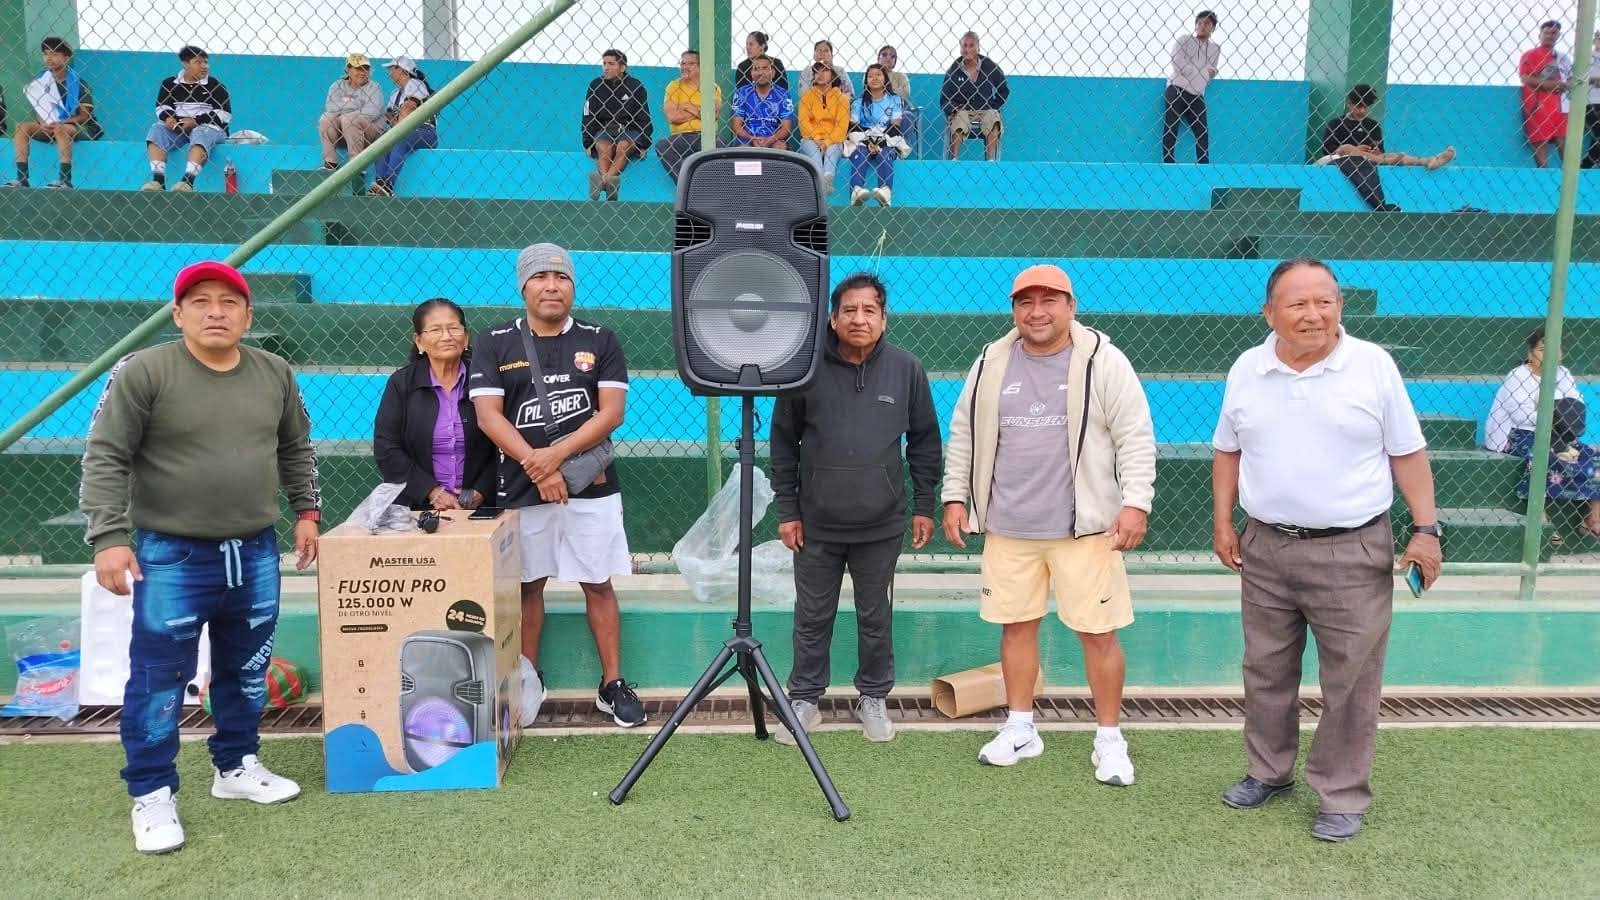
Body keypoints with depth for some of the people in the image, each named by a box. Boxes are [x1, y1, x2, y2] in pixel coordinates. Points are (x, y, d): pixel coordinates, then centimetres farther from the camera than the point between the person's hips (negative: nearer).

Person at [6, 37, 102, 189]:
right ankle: (21, 178, -17)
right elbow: (38, 109, 8)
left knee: (60, 130, -36)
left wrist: (61, 122, -24)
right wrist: (43, 122, -15)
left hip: (79, 126, -6)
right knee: (22, 127, -13)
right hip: (49, 125, 6)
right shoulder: (41, 79, 5)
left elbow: (84, 116, -11)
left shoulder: (77, 81, -8)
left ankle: (65, 180, -34)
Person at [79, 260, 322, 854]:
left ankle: (235, 766, 32)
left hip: (255, 553, 5)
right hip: (171, 557, -5)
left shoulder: (275, 374, 5)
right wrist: (109, 537, -18)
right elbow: (105, 459, -11)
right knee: (159, 676, 0)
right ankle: (152, 794, 14)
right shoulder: (142, 372, -10)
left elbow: (296, 448, 17)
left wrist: (305, 512, 14)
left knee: (246, 669, 14)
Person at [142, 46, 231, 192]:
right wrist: (167, 117, -10)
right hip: (176, 127, 4)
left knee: (200, 134, -36)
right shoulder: (170, 84, 12)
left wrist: (196, 121, -16)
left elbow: (224, 114, -6)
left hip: (208, 127, -3)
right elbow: (161, 106, 15)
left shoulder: (215, 86, 3)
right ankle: (158, 180, -33)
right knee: (157, 129, -23)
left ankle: (188, 182, -49)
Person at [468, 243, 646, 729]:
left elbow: (612, 412, -5)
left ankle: (613, 685, 12)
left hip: (591, 487, 0)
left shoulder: (599, 340, 4)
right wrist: (537, 466, -16)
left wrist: (557, 454, -16)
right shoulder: (495, 343, 3)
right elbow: (489, 416, -5)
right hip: (521, 488, 0)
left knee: (598, 584, 4)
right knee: (527, 585, 9)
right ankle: (528, 683, 23)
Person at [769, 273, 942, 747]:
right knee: (812, 618, 11)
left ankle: (873, 698, 29)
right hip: (817, 524, 0)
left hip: (881, 525, 1)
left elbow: (925, 441, 6)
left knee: (876, 618, 12)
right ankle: (804, 699, 26)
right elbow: (783, 442, 1)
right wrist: (787, 509, 0)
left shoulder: (906, 369, -3)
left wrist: (924, 506, 5)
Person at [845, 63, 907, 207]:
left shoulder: (894, 100, 9)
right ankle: (856, 191, -58)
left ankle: (885, 192, -59)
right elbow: (853, 127, 1)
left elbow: (895, 128, 1)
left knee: (885, 155, -34)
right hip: (863, 141, 1)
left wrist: (880, 144, -15)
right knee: (859, 154, -32)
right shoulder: (860, 101, 11)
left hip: (887, 142, -1)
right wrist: (868, 143, -16)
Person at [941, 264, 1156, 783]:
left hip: (1085, 527, -3)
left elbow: (1135, 437, -5)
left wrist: (1136, 502, -13)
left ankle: (1109, 739, 18)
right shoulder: (991, 364, 7)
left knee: (1098, 631, 1)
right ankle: (1020, 729, 27)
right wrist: (956, 496, 10)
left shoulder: (1103, 361, -4)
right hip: (1008, 527, 4)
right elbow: (964, 435, 14)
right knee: (1016, 624, 11)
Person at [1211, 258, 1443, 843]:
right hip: (1266, 549, 3)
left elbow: (1407, 453, 0)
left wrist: (1426, 529, -6)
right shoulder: (1246, 371, 3)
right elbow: (1227, 451, 13)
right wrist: (1222, 522, 8)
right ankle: (1269, 772, 33)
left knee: (1350, 682, 4)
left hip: (1352, 552, -3)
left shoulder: (1373, 365, -5)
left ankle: (1342, 796, 19)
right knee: (1266, 672, 15)